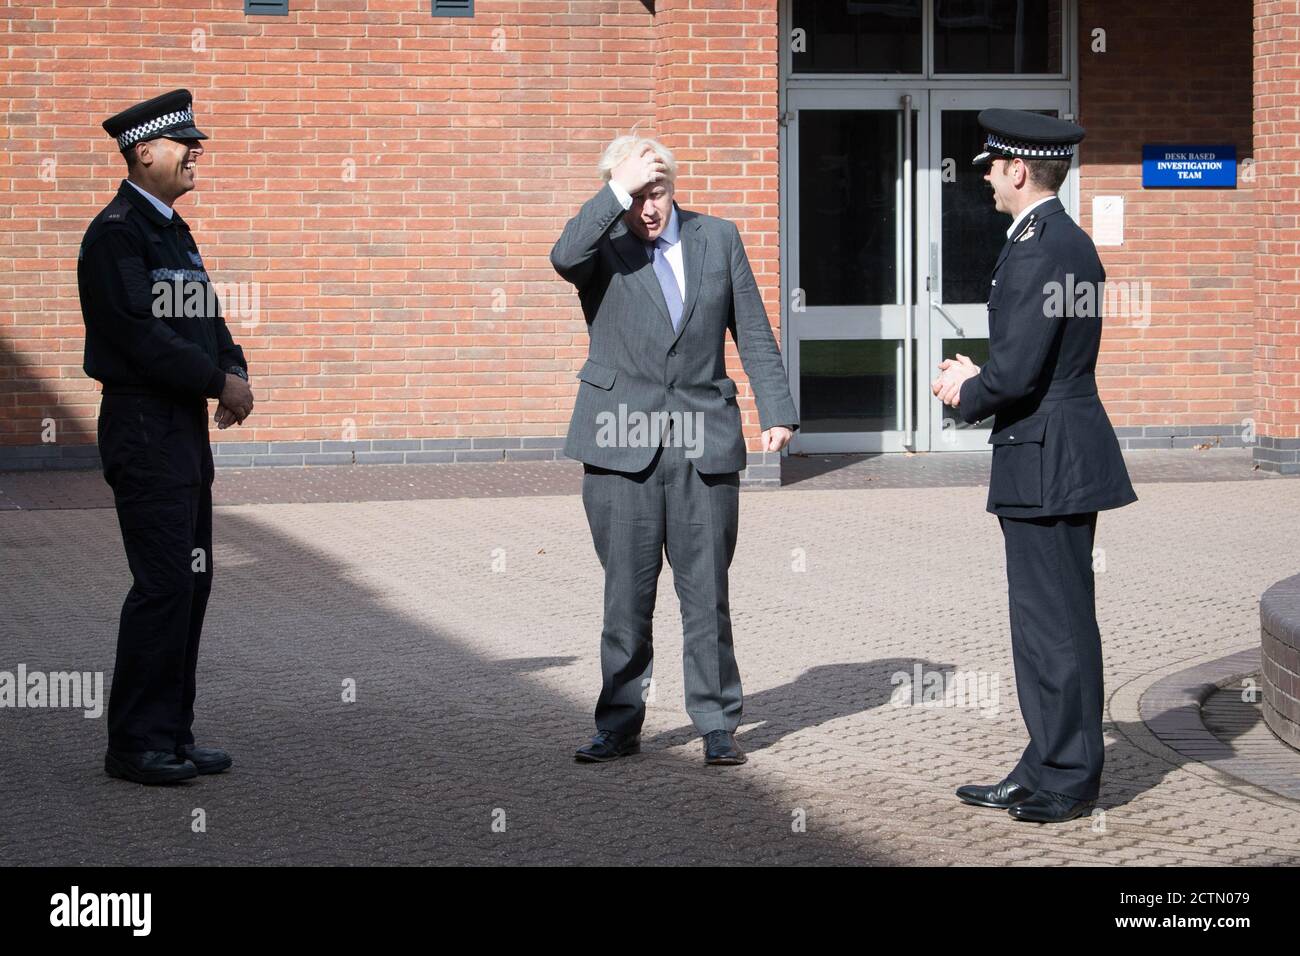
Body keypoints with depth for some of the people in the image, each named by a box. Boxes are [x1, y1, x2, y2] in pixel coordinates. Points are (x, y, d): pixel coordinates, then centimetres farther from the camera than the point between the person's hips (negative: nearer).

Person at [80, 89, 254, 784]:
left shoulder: (175, 232, 18)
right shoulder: (116, 233, -11)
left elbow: (207, 322, 19)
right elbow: (139, 335, -19)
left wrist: (235, 370, -1)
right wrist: (218, 381, -15)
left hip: (188, 429, 10)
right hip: (144, 430, -10)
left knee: (192, 580, 10)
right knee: (164, 583, -10)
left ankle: (171, 733, 17)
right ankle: (135, 744, -4)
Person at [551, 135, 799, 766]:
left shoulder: (718, 239, 9)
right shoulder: (603, 247, 2)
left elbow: (753, 332, 12)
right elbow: (565, 257, -23)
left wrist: (776, 411, 5)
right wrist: (620, 192, -22)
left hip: (703, 443, 1)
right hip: (621, 444, -1)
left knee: (707, 594, 3)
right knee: (625, 595, 4)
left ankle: (717, 726, 12)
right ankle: (619, 726, 14)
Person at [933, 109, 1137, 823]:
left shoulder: (1038, 249, -18)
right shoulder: (1068, 241, 16)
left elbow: (1017, 371, -22)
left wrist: (965, 394, -3)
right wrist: (976, 379, 9)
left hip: (1047, 463, -11)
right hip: (1057, 461, 11)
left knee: (1058, 623, -2)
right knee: (1044, 622, 14)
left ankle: (1070, 780, 5)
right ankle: (1046, 770, 21)